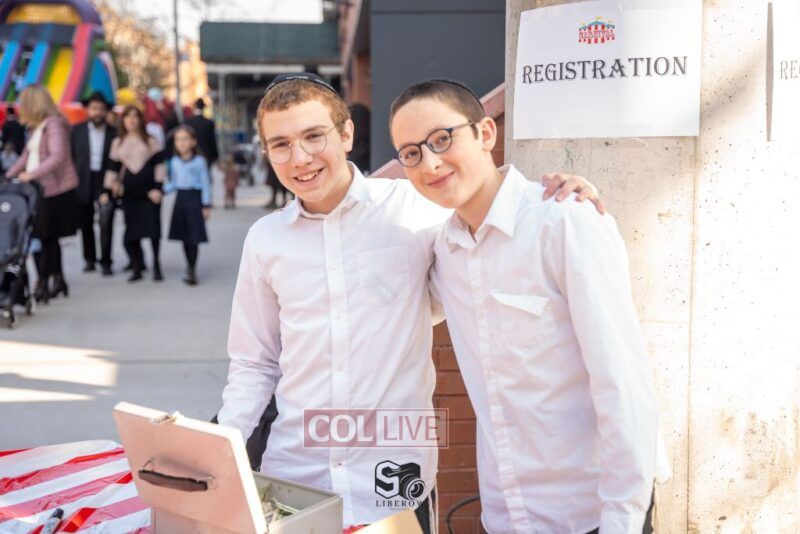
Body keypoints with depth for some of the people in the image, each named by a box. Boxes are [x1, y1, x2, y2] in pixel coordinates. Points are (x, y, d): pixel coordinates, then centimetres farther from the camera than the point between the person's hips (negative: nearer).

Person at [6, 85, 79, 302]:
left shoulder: (53, 124, -11)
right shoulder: (36, 128, 16)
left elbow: (58, 156, -22)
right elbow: (26, 156, 22)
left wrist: (32, 174, -26)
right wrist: (8, 176, 15)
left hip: (57, 189, -8)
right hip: (40, 189, 8)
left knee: (47, 237, -6)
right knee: (49, 238, 9)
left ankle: (42, 284, -3)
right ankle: (58, 280, 17)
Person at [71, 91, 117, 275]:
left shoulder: (114, 132, 0)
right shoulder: (77, 130, 3)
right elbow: (71, 156, 2)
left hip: (106, 182, -2)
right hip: (83, 182, 2)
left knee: (106, 224, -5)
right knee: (86, 223, 11)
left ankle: (105, 261, 4)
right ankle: (89, 259, 24)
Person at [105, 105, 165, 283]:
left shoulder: (150, 141, 5)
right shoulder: (117, 143, 12)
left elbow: (159, 164, 1)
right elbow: (112, 168, 14)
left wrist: (158, 187, -6)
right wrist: (109, 189, 7)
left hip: (149, 191, -2)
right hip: (129, 192, 2)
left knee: (153, 227, -4)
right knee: (131, 231, -1)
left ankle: (156, 266, 8)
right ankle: (137, 268, 6)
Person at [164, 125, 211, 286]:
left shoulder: (199, 161, -4)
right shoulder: (174, 161, 10)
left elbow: (205, 184, -3)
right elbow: (173, 183, 14)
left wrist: (206, 205, -5)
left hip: (194, 198, -5)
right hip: (180, 199, 5)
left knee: (194, 237, -7)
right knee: (184, 236, 8)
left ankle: (192, 271, -4)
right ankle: (190, 268, 20)